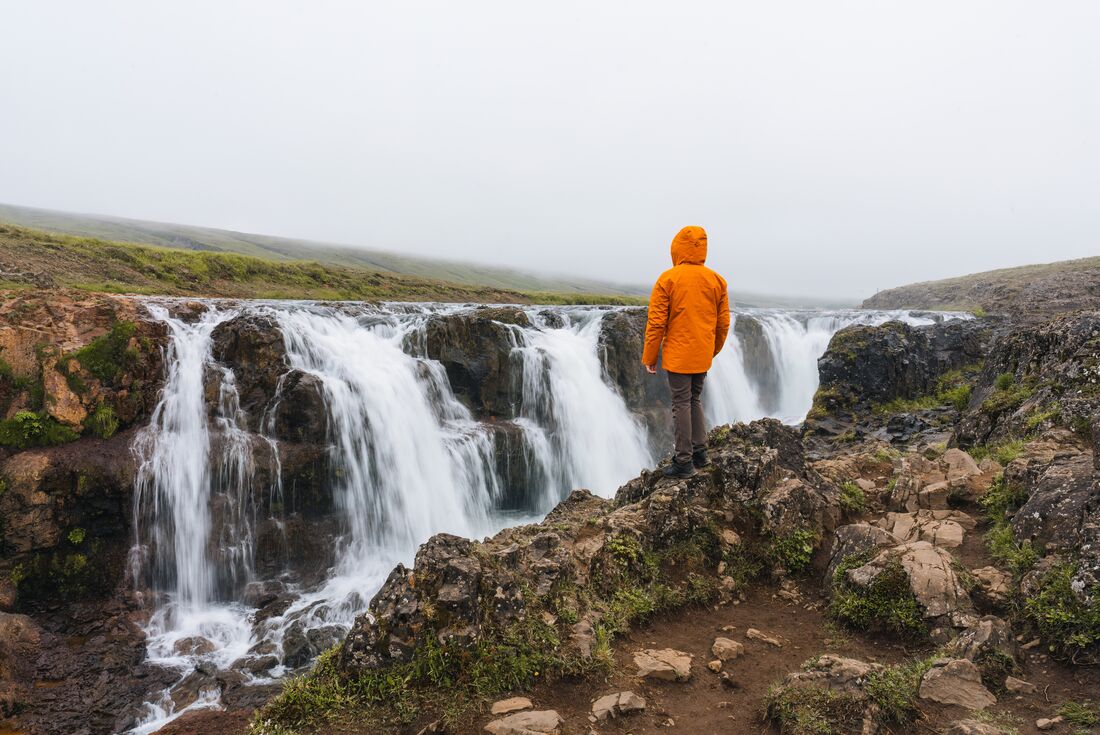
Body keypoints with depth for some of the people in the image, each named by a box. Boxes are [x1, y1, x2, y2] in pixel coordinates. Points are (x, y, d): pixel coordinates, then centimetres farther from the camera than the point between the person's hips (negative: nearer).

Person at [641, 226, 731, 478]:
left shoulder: (667, 279, -10)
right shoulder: (717, 281, 4)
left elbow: (656, 322, -10)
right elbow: (723, 323, 9)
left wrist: (649, 357, -2)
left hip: (678, 355, -5)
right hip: (703, 356, 5)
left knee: (682, 404, 1)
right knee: (695, 400, 20)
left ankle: (684, 462, 6)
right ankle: (699, 452, 22)